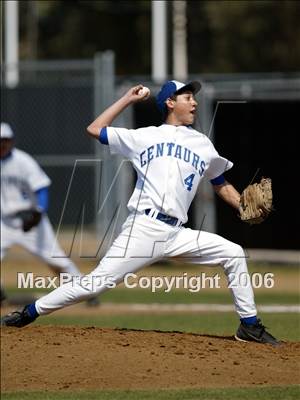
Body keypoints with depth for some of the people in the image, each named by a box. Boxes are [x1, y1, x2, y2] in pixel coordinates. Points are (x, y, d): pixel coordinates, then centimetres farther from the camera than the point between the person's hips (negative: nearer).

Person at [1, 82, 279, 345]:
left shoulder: (203, 146, 19)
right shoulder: (144, 137, 11)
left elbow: (221, 185, 25)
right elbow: (94, 130, 13)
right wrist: (128, 99, 16)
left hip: (177, 235, 4)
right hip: (143, 230, -4)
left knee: (233, 254, -5)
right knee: (99, 281, -12)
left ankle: (249, 325, 5)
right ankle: (30, 313, -2)